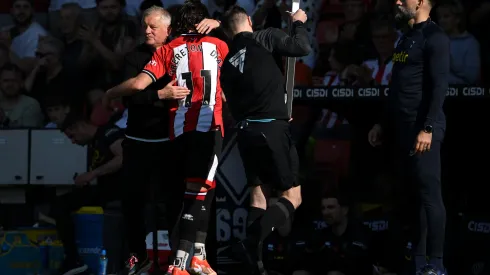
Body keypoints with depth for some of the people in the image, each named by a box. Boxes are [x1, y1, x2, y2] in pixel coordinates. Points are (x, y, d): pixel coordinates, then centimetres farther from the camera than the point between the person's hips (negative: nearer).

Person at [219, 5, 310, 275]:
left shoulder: (227, 64, 15)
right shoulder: (266, 38, -4)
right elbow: (302, 48, -14)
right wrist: (298, 22, 5)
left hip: (245, 131, 6)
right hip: (272, 129, -6)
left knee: (258, 193, 18)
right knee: (292, 196, 0)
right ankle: (252, 242, -22)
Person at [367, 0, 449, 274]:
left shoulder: (435, 37, -9)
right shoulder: (407, 38, 19)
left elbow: (439, 86, -17)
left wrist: (428, 128, -24)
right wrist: (384, 124, 21)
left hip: (422, 129, -9)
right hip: (402, 128, 9)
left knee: (429, 194, -9)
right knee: (413, 194, 10)